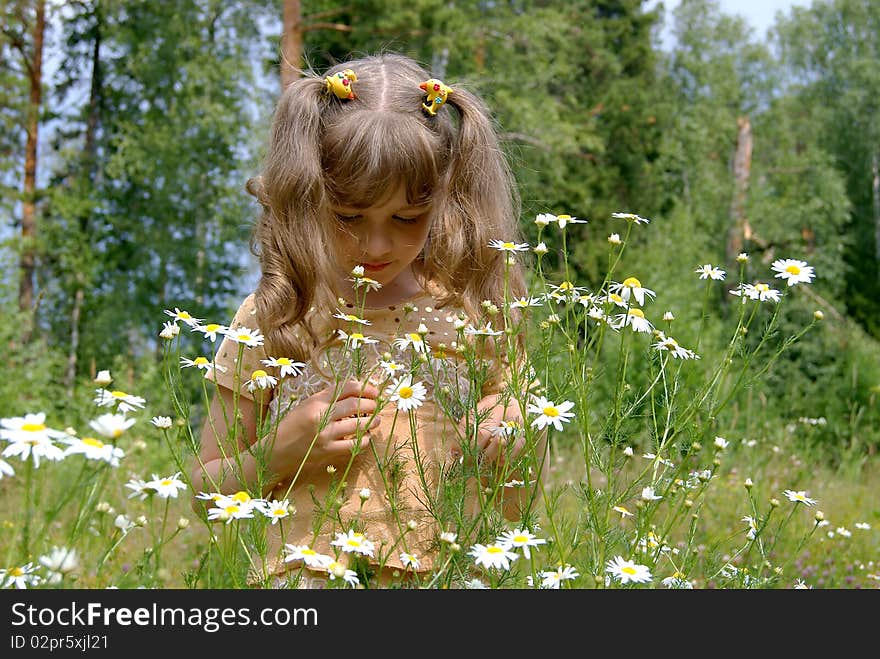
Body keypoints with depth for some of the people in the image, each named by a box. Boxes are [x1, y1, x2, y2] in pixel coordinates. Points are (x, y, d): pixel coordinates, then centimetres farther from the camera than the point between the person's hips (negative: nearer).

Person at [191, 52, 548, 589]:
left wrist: (524, 438, -7)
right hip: (305, 573, -2)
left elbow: (518, 511, 12)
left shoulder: (478, 314, 5)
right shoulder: (272, 318, 1)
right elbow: (206, 493, 9)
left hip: (449, 578, 3)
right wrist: (282, 449, -8)